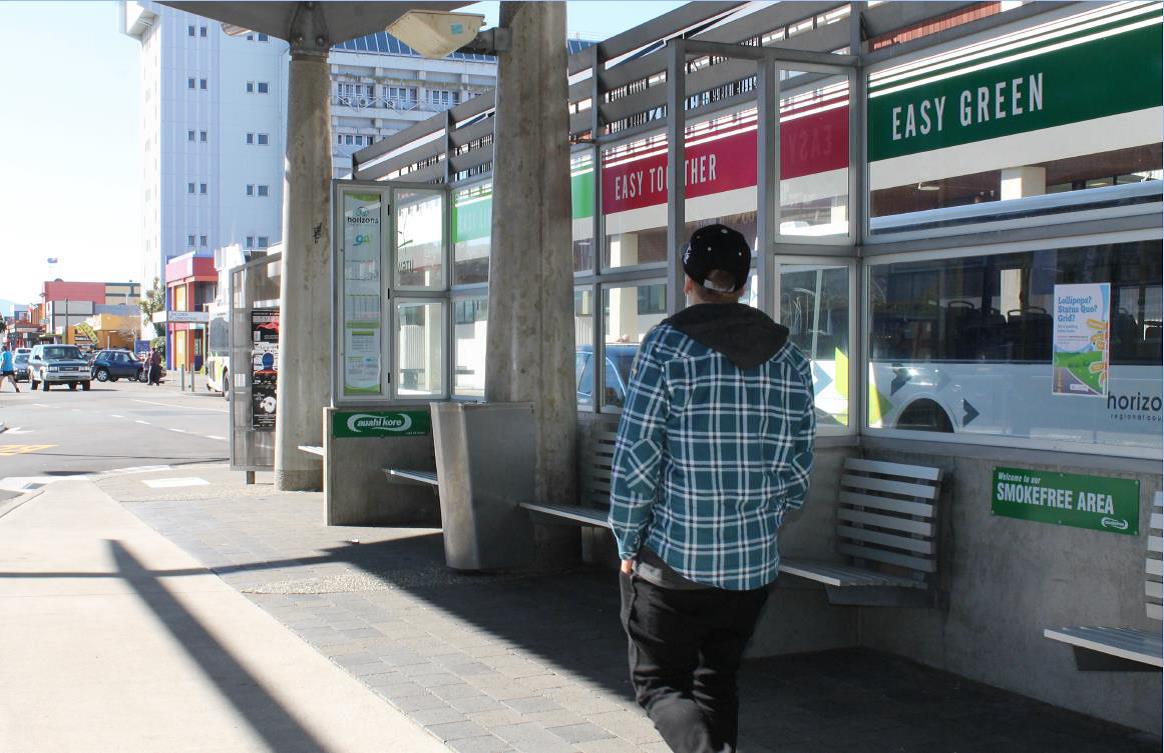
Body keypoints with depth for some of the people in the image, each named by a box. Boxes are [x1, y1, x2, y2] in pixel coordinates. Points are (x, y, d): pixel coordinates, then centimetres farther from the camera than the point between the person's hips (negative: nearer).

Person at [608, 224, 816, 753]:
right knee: (717, 684, 19)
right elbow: (798, 467, 8)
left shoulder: (668, 346, -10)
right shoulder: (789, 357, 5)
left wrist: (629, 544, -2)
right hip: (754, 564, 5)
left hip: (671, 559, -5)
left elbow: (636, 456, -12)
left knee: (659, 683, 8)